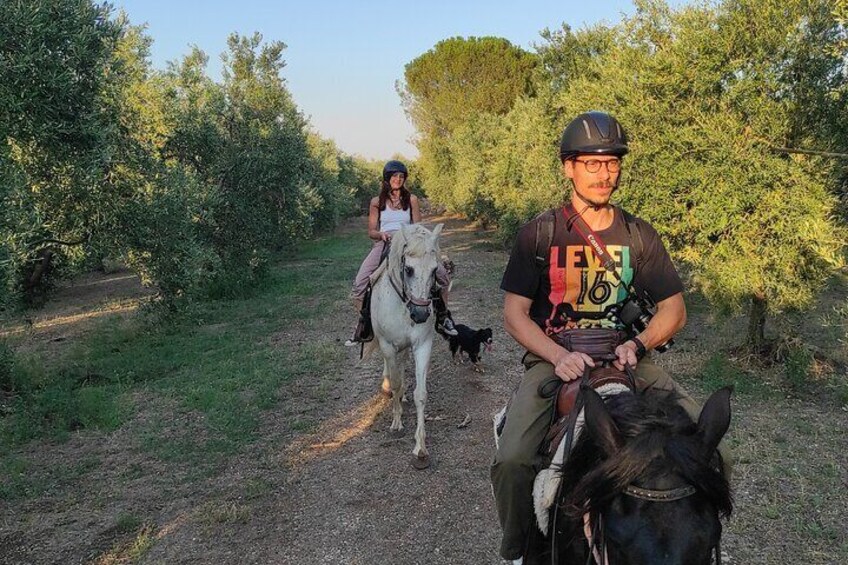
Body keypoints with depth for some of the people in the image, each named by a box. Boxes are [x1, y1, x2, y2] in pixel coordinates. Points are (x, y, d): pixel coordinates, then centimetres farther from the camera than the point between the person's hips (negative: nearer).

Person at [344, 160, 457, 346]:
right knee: (359, 285, -19)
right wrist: (382, 234, -13)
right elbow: (371, 231, 10)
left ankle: (443, 317, 3)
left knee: (442, 274, -17)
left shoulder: (411, 199, 11)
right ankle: (362, 326, 1)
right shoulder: (377, 202, 11)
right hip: (384, 244, 0)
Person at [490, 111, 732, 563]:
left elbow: (674, 309, 10)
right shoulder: (539, 234, 0)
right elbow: (514, 314, -2)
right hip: (553, 358, -2)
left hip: (625, 358, 3)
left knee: (710, 452, -16)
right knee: (512, 462, -28)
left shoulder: (640, 236, 8)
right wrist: (559, 356, -18)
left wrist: (637, 344, -10)